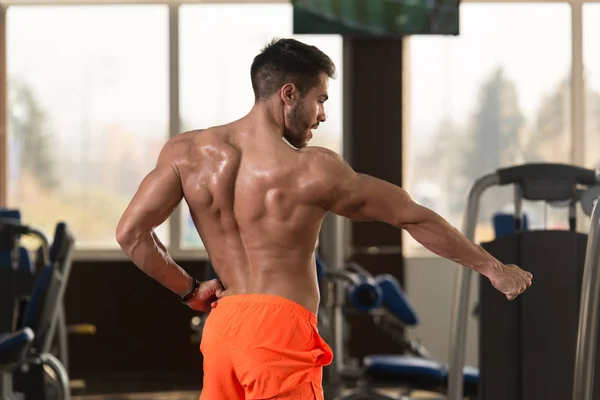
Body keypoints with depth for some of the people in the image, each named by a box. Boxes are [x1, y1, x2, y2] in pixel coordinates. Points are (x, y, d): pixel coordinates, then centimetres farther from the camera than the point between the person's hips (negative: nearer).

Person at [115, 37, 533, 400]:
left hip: (221, 329, 6)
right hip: (279, 332, -6)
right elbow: (414, 217, 0)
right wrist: (493, 267, 10)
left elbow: (130, 232, -1)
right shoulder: (313, 170, -7)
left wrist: (189, 290, 11)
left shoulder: (187, 152, 4)